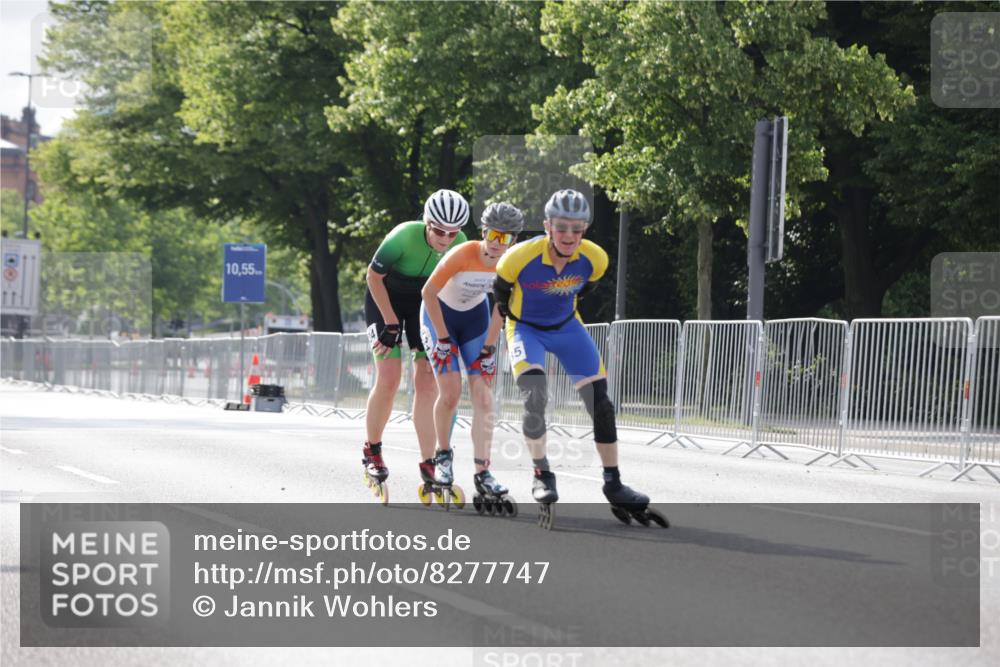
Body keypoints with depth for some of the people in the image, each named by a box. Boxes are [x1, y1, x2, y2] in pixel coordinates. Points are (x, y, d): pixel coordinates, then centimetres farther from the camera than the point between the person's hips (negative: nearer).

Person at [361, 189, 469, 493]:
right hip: (386, 299, -3)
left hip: (424, 303, 3)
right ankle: (372, 451, 8)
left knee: (427, 384, -7)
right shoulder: (404, 237, -32)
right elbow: (373, 276, -19)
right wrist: (391, 323, -20)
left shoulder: (461, 244, -20)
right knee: (389, 380, -14)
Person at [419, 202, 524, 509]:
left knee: (483, 396, -8)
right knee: (450, 391, -15)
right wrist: (443, 339, -20)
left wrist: (488, 348, -6)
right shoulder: (462, 255, -31)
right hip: (440, 313, -4)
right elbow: (428, 292, -24)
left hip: (475, 316, 4)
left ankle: (483, 473, -8)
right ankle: (442, 455, 12)